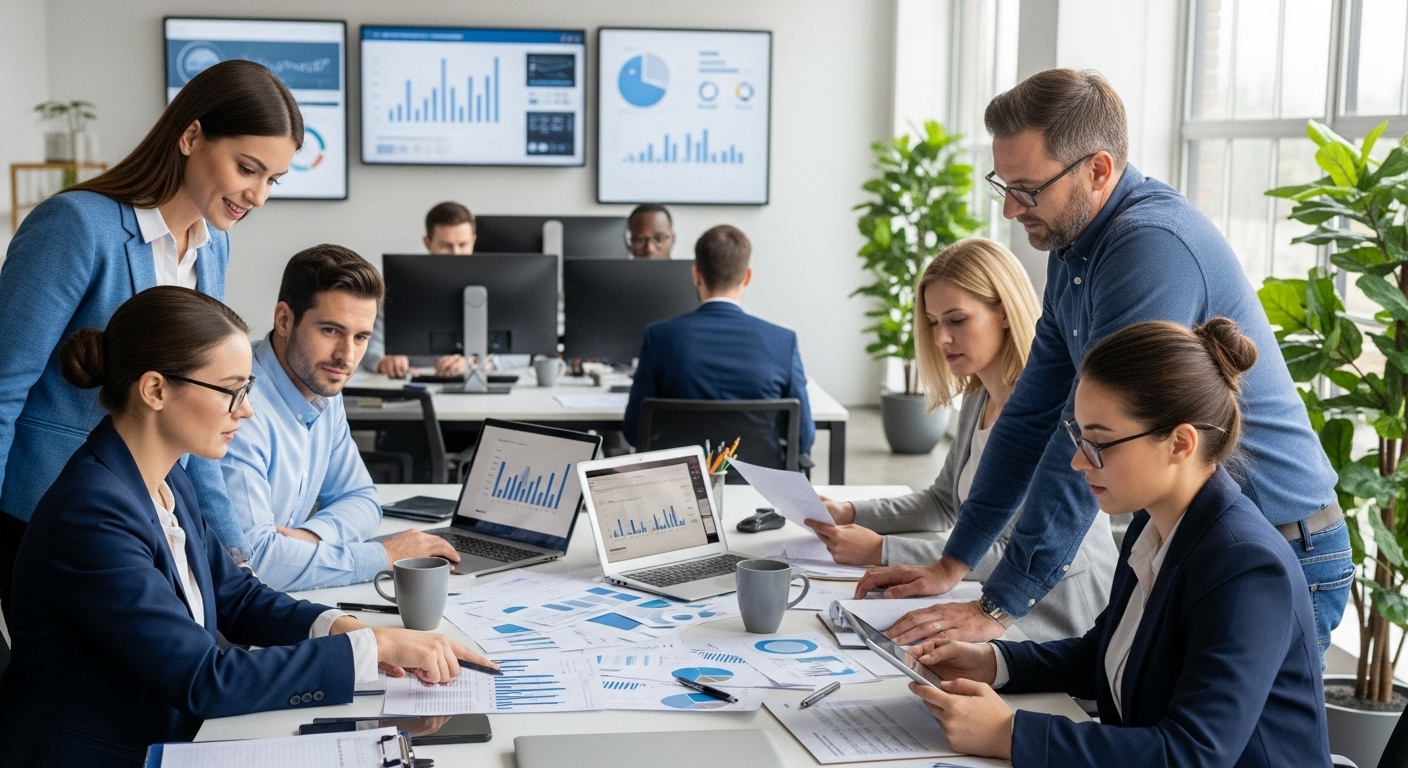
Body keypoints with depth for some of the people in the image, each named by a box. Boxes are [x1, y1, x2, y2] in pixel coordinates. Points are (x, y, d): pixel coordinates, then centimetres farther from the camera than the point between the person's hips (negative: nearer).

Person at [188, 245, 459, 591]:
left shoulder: (323, 389, 4)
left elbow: (360, 499, 13)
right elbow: (251, 559, -27)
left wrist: (309, 537, -10)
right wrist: (384, 556, -18)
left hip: (284, 600, 7)